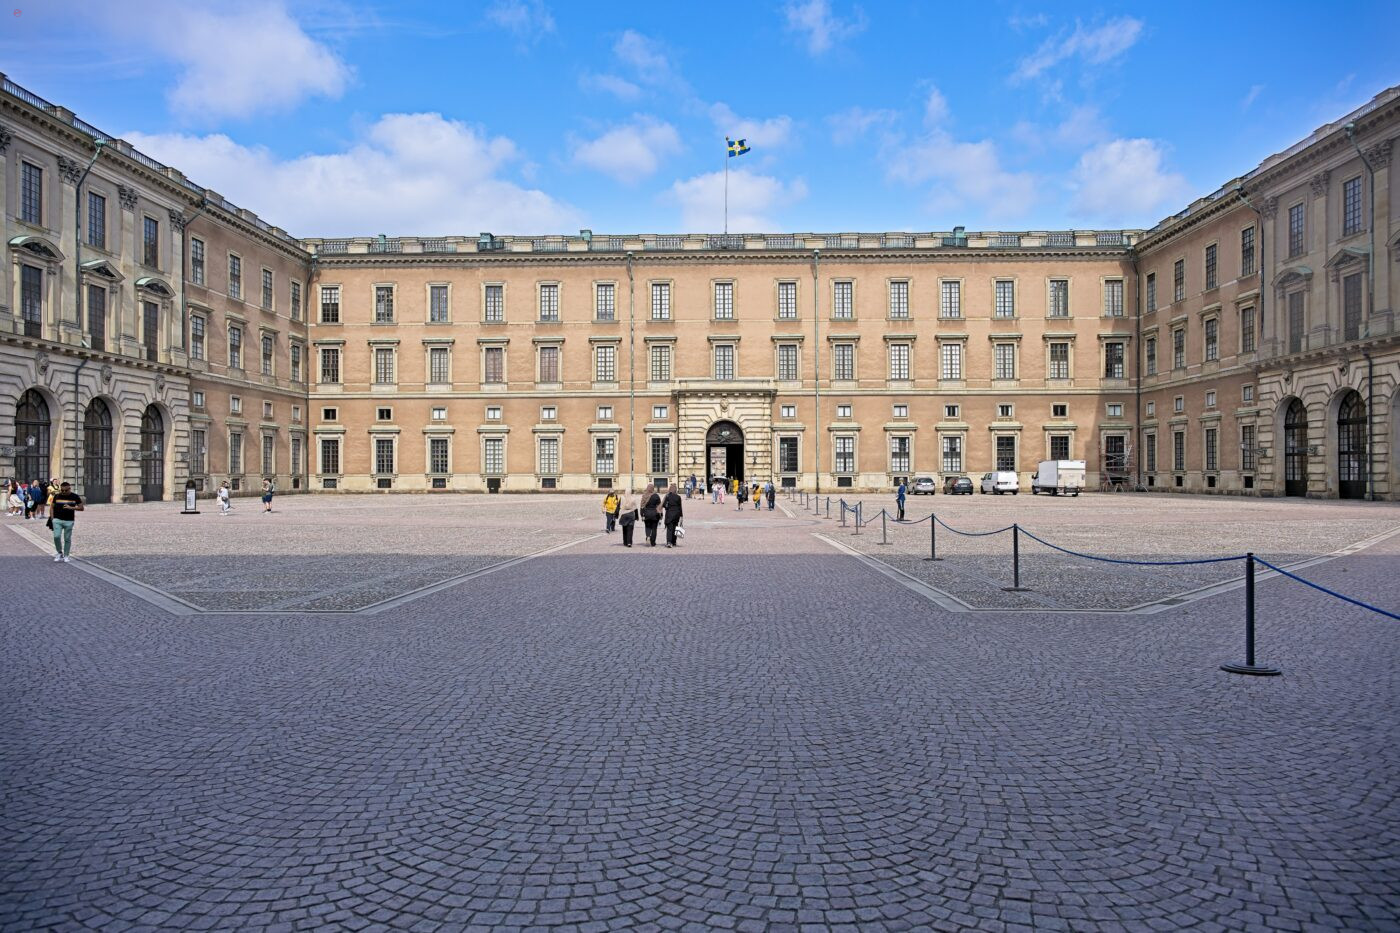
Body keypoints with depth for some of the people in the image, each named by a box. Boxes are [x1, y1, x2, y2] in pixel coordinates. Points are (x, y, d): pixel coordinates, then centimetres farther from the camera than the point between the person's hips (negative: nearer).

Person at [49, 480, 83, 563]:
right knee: (56, 536, -12)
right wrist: (52, 518, 4)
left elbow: (81, 508, 0)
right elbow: (52, 507, 11)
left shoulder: (75, 496, -1)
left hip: (69, 521, -1)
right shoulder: (57, 496, 3)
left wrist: (71, 508, -17)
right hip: (57, 520, 1)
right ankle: (59, 553, 9)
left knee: (67, 539, 4)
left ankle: (66, 556, 15)